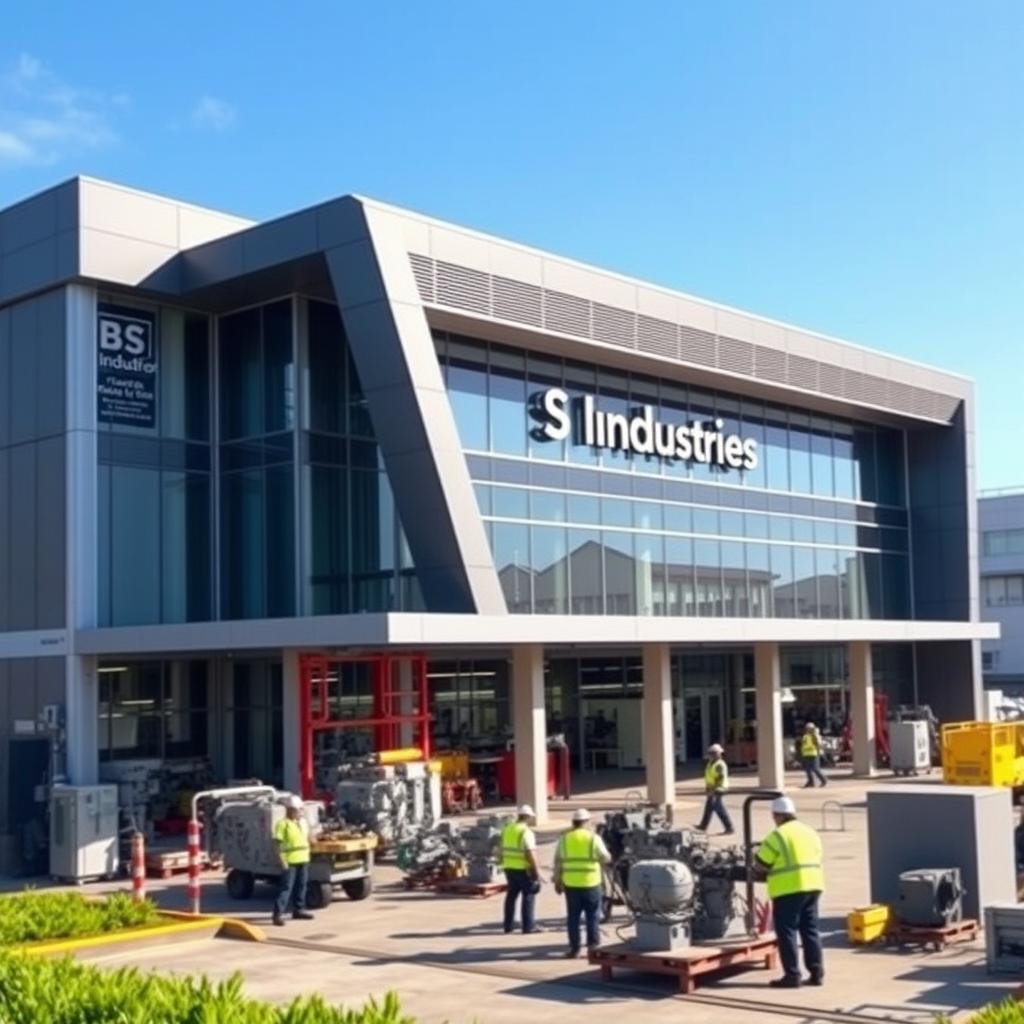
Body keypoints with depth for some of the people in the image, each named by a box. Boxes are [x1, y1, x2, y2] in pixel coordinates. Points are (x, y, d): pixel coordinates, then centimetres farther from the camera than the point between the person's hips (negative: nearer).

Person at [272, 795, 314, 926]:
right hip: (290, 861, -8)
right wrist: (282, 861, -19)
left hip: (303, 860, 8)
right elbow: (278, 844, -14)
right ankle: (278, 914, -8)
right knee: (286, 887, -9)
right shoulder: (283, 824, -11)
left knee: (301, 885, 14)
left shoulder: (303, 822, 13)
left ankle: (299, 909, 27)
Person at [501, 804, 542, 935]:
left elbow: (502, 850, 15)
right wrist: (536, 870, -15)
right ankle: (528, 926, 2)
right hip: (523, 869, -7)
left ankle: (508, 926, 18)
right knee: (528, 896, 2)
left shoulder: (507, 829, 9)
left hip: (509, 868, 7)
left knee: (511, 895, 15)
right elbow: (530, 853, -21)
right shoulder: (526, 832, -15)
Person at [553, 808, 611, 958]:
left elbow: (558, 862, 5)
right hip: (591, 884, -2)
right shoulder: (594, 838, -6)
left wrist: (557, 881, 13)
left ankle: (574, 948, 9)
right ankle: (593, 946, 8)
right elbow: (606, 858, -1)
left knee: (573, 917, 8)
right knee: (592, 917, 8)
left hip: (571, 884, 2)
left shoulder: (564, 839, 3)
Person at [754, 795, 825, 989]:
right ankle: (817, 973, 14)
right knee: (810, 930, 13)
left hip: (788, 890, -7)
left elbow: (759, 866, -5)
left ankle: (792, 976, 0)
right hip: (812, 886, 7)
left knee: (787, 932, 0)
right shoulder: (810, 832, 14)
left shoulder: (778, 835, -9)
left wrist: (766, 872, 16)